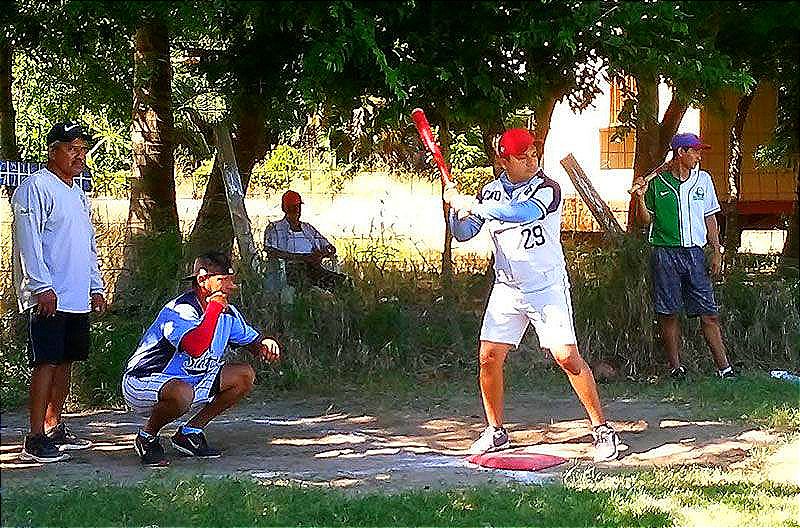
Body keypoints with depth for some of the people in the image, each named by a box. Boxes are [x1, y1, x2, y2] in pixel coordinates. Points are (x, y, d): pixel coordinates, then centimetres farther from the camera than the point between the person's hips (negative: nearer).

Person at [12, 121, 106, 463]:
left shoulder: (78, 194, 21)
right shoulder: (37, 187, -7)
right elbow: (28, 241, -14)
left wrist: (95, 288, 20)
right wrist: (42, 287, -20)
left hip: (77, 299, 9)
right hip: (48, 297, -9)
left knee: (66, 361, 11)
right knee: (47, 363, -10)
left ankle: (54, 428, 21)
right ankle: (35, 440, -8)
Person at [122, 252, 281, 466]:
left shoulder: (227, 312, 1)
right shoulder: (179, 309, -25)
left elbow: (251, 340, 16)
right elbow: (196, 348, -43)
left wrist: (265, 344, -10)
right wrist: (215, 304, -33)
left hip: (192, 382, 9)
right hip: (143, 382, -9)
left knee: (245, 375, -2)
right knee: (181, 394, -41)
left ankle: (190, 433, 5)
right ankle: (147, 437, -9)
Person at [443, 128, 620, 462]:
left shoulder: (547, 188, -14)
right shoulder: (491, 191, 5)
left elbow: (522, 213, -35)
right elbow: (463, 234, 7)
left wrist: (473, 206, -32)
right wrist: (456, 207, -14)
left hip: (547, 287, -5)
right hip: (506, 287, 5)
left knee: (567, 357, -13)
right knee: (489, 357, 0)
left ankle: (602, 429, -2)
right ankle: (496, 432, 17)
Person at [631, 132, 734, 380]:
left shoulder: (703, 180, 10)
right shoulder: (656, 182, 2)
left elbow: (710, 218, 14)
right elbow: (646, 219, 7)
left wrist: (716, 251, 8)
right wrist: (641, 198, -10)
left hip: (694, 252, 2)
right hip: (665, 254, -2)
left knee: (709, 313, -2)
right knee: (668, 313, 1)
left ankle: (724, 367, 0)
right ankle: (675, 367, 10)